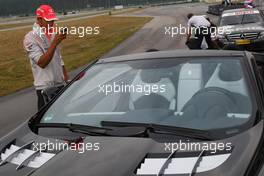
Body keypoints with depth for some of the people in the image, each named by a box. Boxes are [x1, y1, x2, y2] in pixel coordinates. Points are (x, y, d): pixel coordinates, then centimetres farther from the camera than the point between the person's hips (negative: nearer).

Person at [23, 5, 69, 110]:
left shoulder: (53, 33, 9)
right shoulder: (31, 38, -13)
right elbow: (42, 62, -23)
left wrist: (65, 74, 18)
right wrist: (54, 43, -28)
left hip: (60, 83, 7)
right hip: (45, 87, -7)